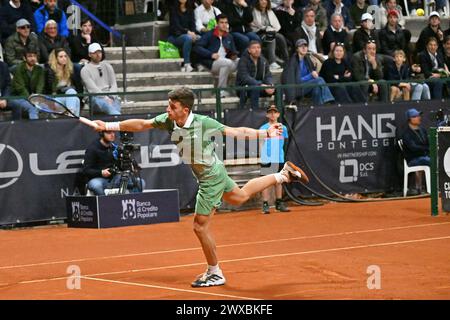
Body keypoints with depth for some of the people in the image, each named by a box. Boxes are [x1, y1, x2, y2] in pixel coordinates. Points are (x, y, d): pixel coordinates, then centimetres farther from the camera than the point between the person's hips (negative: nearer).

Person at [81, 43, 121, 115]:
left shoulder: (107, 66, 22)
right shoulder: (85, 70, 7)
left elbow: (113, 84, 14)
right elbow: (92, 88, -5)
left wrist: (111, 97, -7)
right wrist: (106, 98, -17)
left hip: (111, 96, 4)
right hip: (96, 98, -4)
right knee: (108, 106, -40)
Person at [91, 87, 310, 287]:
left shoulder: (204, 123, -29)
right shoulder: (167, 121, -12)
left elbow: (237, 132, -21)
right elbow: (141, 125, -4)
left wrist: (266, 133, -26)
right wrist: (108, 126, -9)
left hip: (212, 177, -8)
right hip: (213, 173, 8)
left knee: (200, 225, -3)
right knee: (240, 197, 32)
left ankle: (215, 273, 14)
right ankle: (284, 174, 47)